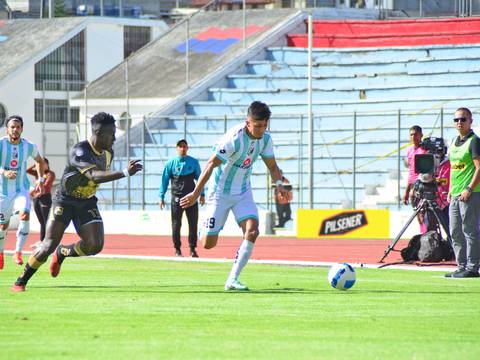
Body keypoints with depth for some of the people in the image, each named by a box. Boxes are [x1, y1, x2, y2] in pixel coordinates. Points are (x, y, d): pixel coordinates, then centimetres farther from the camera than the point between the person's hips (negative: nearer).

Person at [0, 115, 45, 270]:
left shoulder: (29, 147, -3)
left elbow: (39, 161, 18)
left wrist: (41, 180, 8)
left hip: (21, 190, 1)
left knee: (24, 215, -27)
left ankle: (18, 253, -23)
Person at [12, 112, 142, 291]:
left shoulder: (108, 153, -2)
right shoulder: (79, 152, -27)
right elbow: (95, 176, -43)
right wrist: (125, 173, -51)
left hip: (87, 203, 6)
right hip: (65, 201, -6)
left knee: (95, 245, -14)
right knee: (49, 245, -10)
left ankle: (62, 253, 17)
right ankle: (21, 281, 9)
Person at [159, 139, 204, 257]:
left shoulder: (194, 162, 7)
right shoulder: (171, 163, 3)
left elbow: (199, 178, 13)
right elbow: (165, 180, 5)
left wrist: (202, 194, 10)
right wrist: (161, 197, 1)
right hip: (177, 197, -1)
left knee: (193, 223, -1)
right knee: (176, 224, 1)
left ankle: (192, 249, 7)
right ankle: (177, 249, 10)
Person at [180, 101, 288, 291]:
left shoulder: (265, 139, -6)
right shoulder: (233, 138, -27)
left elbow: (272, 165, 7)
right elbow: (211, 165, -22)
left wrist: (279, 183, -13)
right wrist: (196, 194, -21)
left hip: (243, 193, 5)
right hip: (220, 193, -5)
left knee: (252, 231, -19)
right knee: (208, 243, -5)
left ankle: (232, 279, -11)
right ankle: (204, 229, 36)